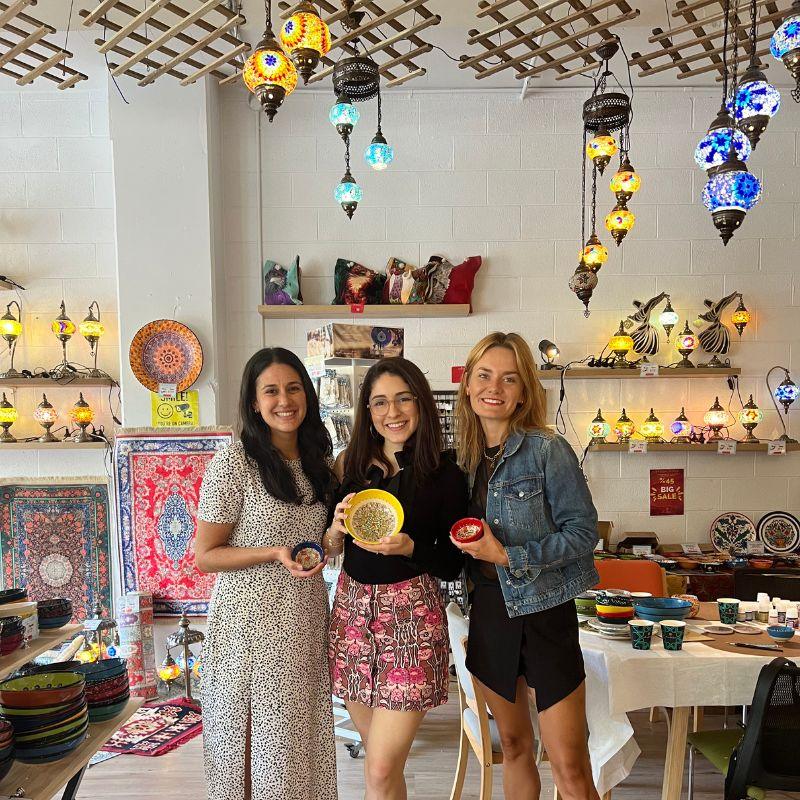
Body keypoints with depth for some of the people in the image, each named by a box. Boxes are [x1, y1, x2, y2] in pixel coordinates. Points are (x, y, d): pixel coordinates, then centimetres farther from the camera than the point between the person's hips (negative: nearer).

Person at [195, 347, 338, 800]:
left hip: (307, 617, 5)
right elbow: (205, 556, -10)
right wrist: (276, 553, -21)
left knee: (302, 733, 16)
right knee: (255, 739, 9)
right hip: (251, 619, -5)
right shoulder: (233, 463, -14)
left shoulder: (322, 462, 5)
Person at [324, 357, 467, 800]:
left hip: (412, 614, -4)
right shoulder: (351, 465, 2)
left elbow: (451, 565, -2)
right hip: (352, 608, 4)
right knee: (378, 756, 18)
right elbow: (326, 546, 8)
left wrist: (409, 548, -20)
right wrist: (336, 529, -13)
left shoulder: (445, 476, -7)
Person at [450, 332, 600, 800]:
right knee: (514, 746, 20)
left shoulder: (547, 450, -13)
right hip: (490, 608, 5)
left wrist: (509, 557, -20)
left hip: (544, 612, -5)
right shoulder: (466, 455, 5)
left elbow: (584, 530, -14)